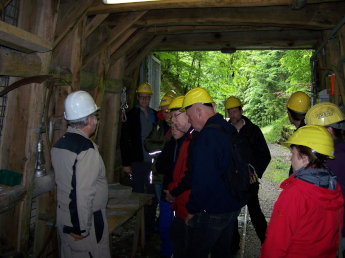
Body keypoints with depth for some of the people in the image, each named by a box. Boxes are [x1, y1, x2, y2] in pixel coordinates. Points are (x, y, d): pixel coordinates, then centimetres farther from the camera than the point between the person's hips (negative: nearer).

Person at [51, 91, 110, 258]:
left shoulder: (58, 145, 4)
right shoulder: (87, 150, -24)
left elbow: (60, 181, 11)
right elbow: (84, 193, -27)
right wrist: (82, 229, -17)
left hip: (63, 215, 8)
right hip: (86, 219, -8)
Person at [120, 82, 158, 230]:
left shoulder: (155, 115, 11)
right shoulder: (131, 115, 0)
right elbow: (124, 141, -3)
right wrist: (126, 163, -7)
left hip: (152, 162, 4)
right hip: (137, 162, -3)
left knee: (153, 193, 9)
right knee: (139, 194, 5)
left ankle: (151, 222, 25)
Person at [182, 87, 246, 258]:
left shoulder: (207, 137, -25)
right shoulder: (230, 130, 5)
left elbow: (203, 181, -29)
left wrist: (191, 210, -14)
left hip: (212, 212, -9)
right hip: (234, 205, 9)